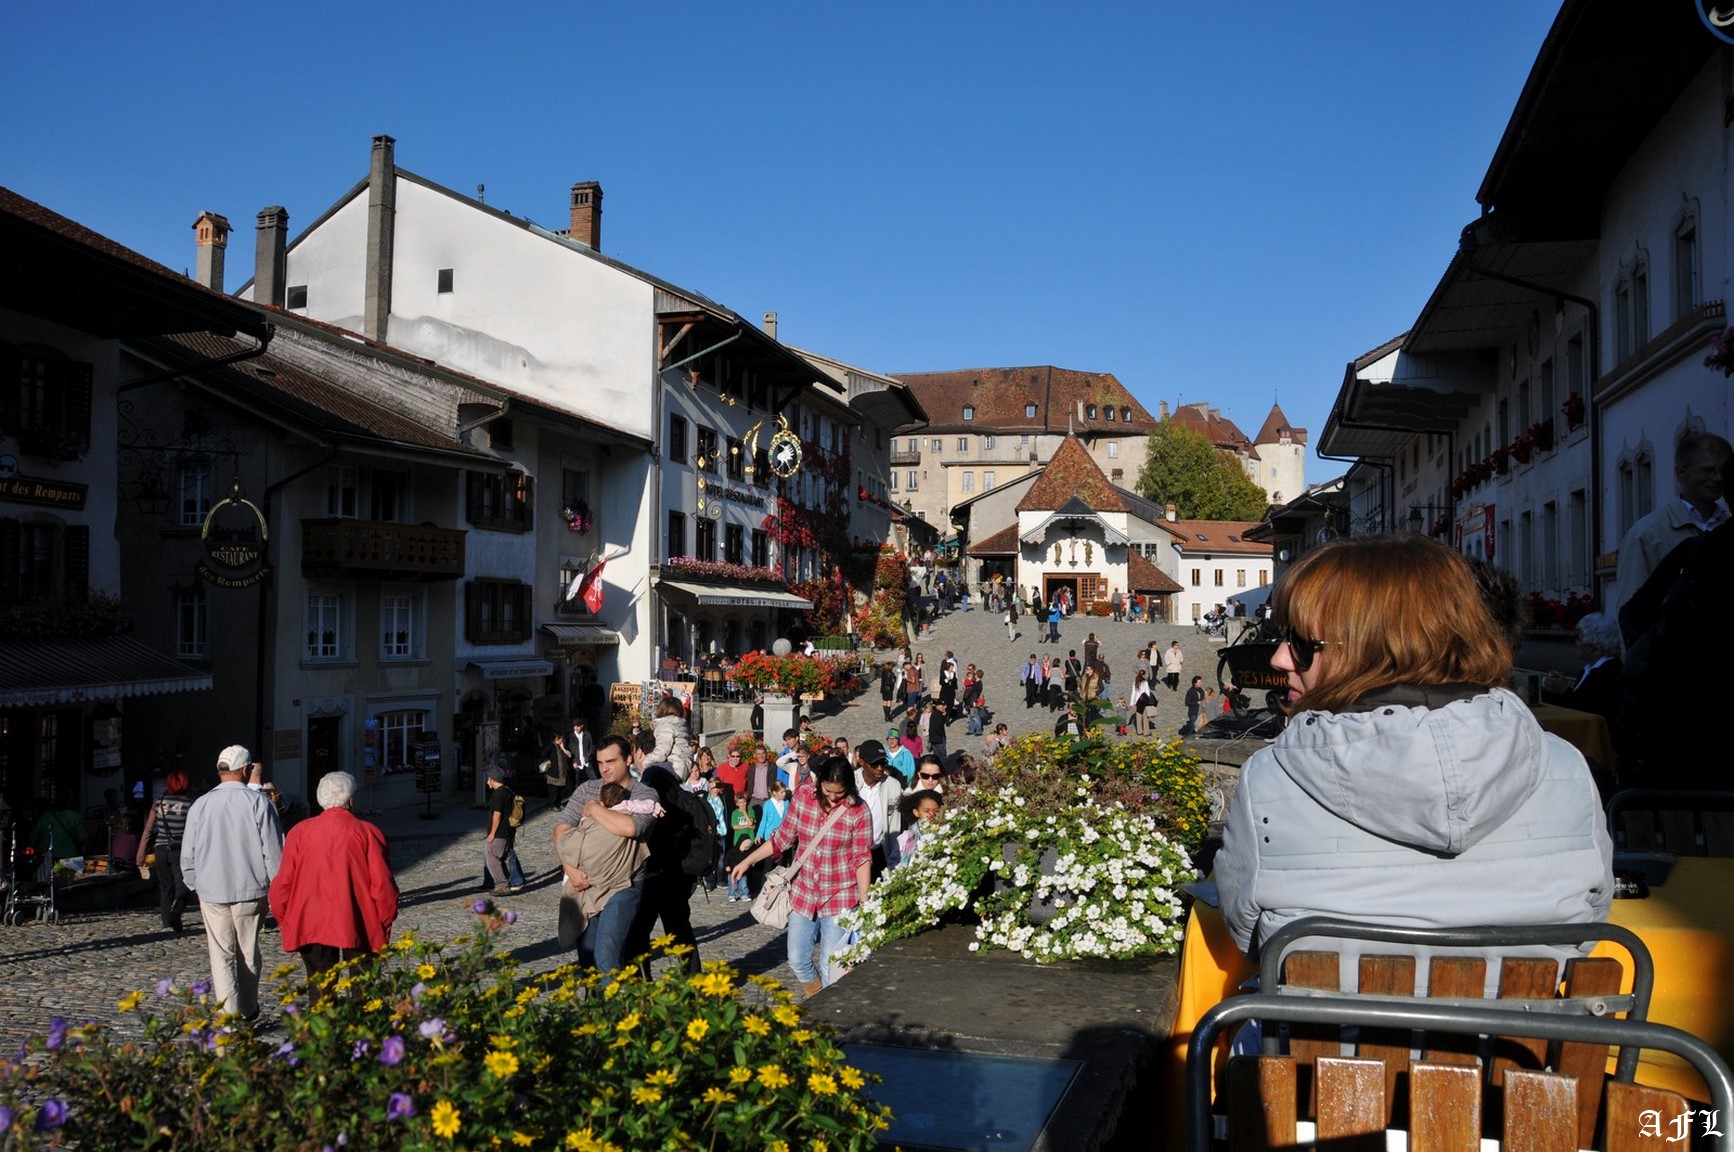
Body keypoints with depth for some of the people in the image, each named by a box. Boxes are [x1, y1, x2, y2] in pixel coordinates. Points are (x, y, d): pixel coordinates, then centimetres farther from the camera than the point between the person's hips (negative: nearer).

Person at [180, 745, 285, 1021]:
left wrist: (197, 886, 20)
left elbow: (187, 856, 6)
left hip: (212, 893, 1)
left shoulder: (200, 805, 0)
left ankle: (230, 1014, -5)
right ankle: (248, 1010, 26)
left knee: (222, 955, 5)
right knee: (248, 952, 14)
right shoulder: (259, 802, -8)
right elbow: (274, 851, -7)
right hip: (251, 890, -1)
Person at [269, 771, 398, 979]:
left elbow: (283, 882, 3)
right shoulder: (368, 833, -3)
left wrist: (284, 921, 15)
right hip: (359, 928, -1)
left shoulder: (299, 832, 3)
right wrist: (385, 923, 5)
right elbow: (383, 884, -6)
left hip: (312, 927, 2)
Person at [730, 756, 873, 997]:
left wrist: (864, 901, -12)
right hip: (803, 894, 4)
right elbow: (783, 838, 8)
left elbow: (862, 858, -7)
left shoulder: (859, 811, -11)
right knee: (798, 961, 7)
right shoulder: (802, 799, -2)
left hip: (840, 898, -3)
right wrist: (747, 861, 8)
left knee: (831, 968, -3)